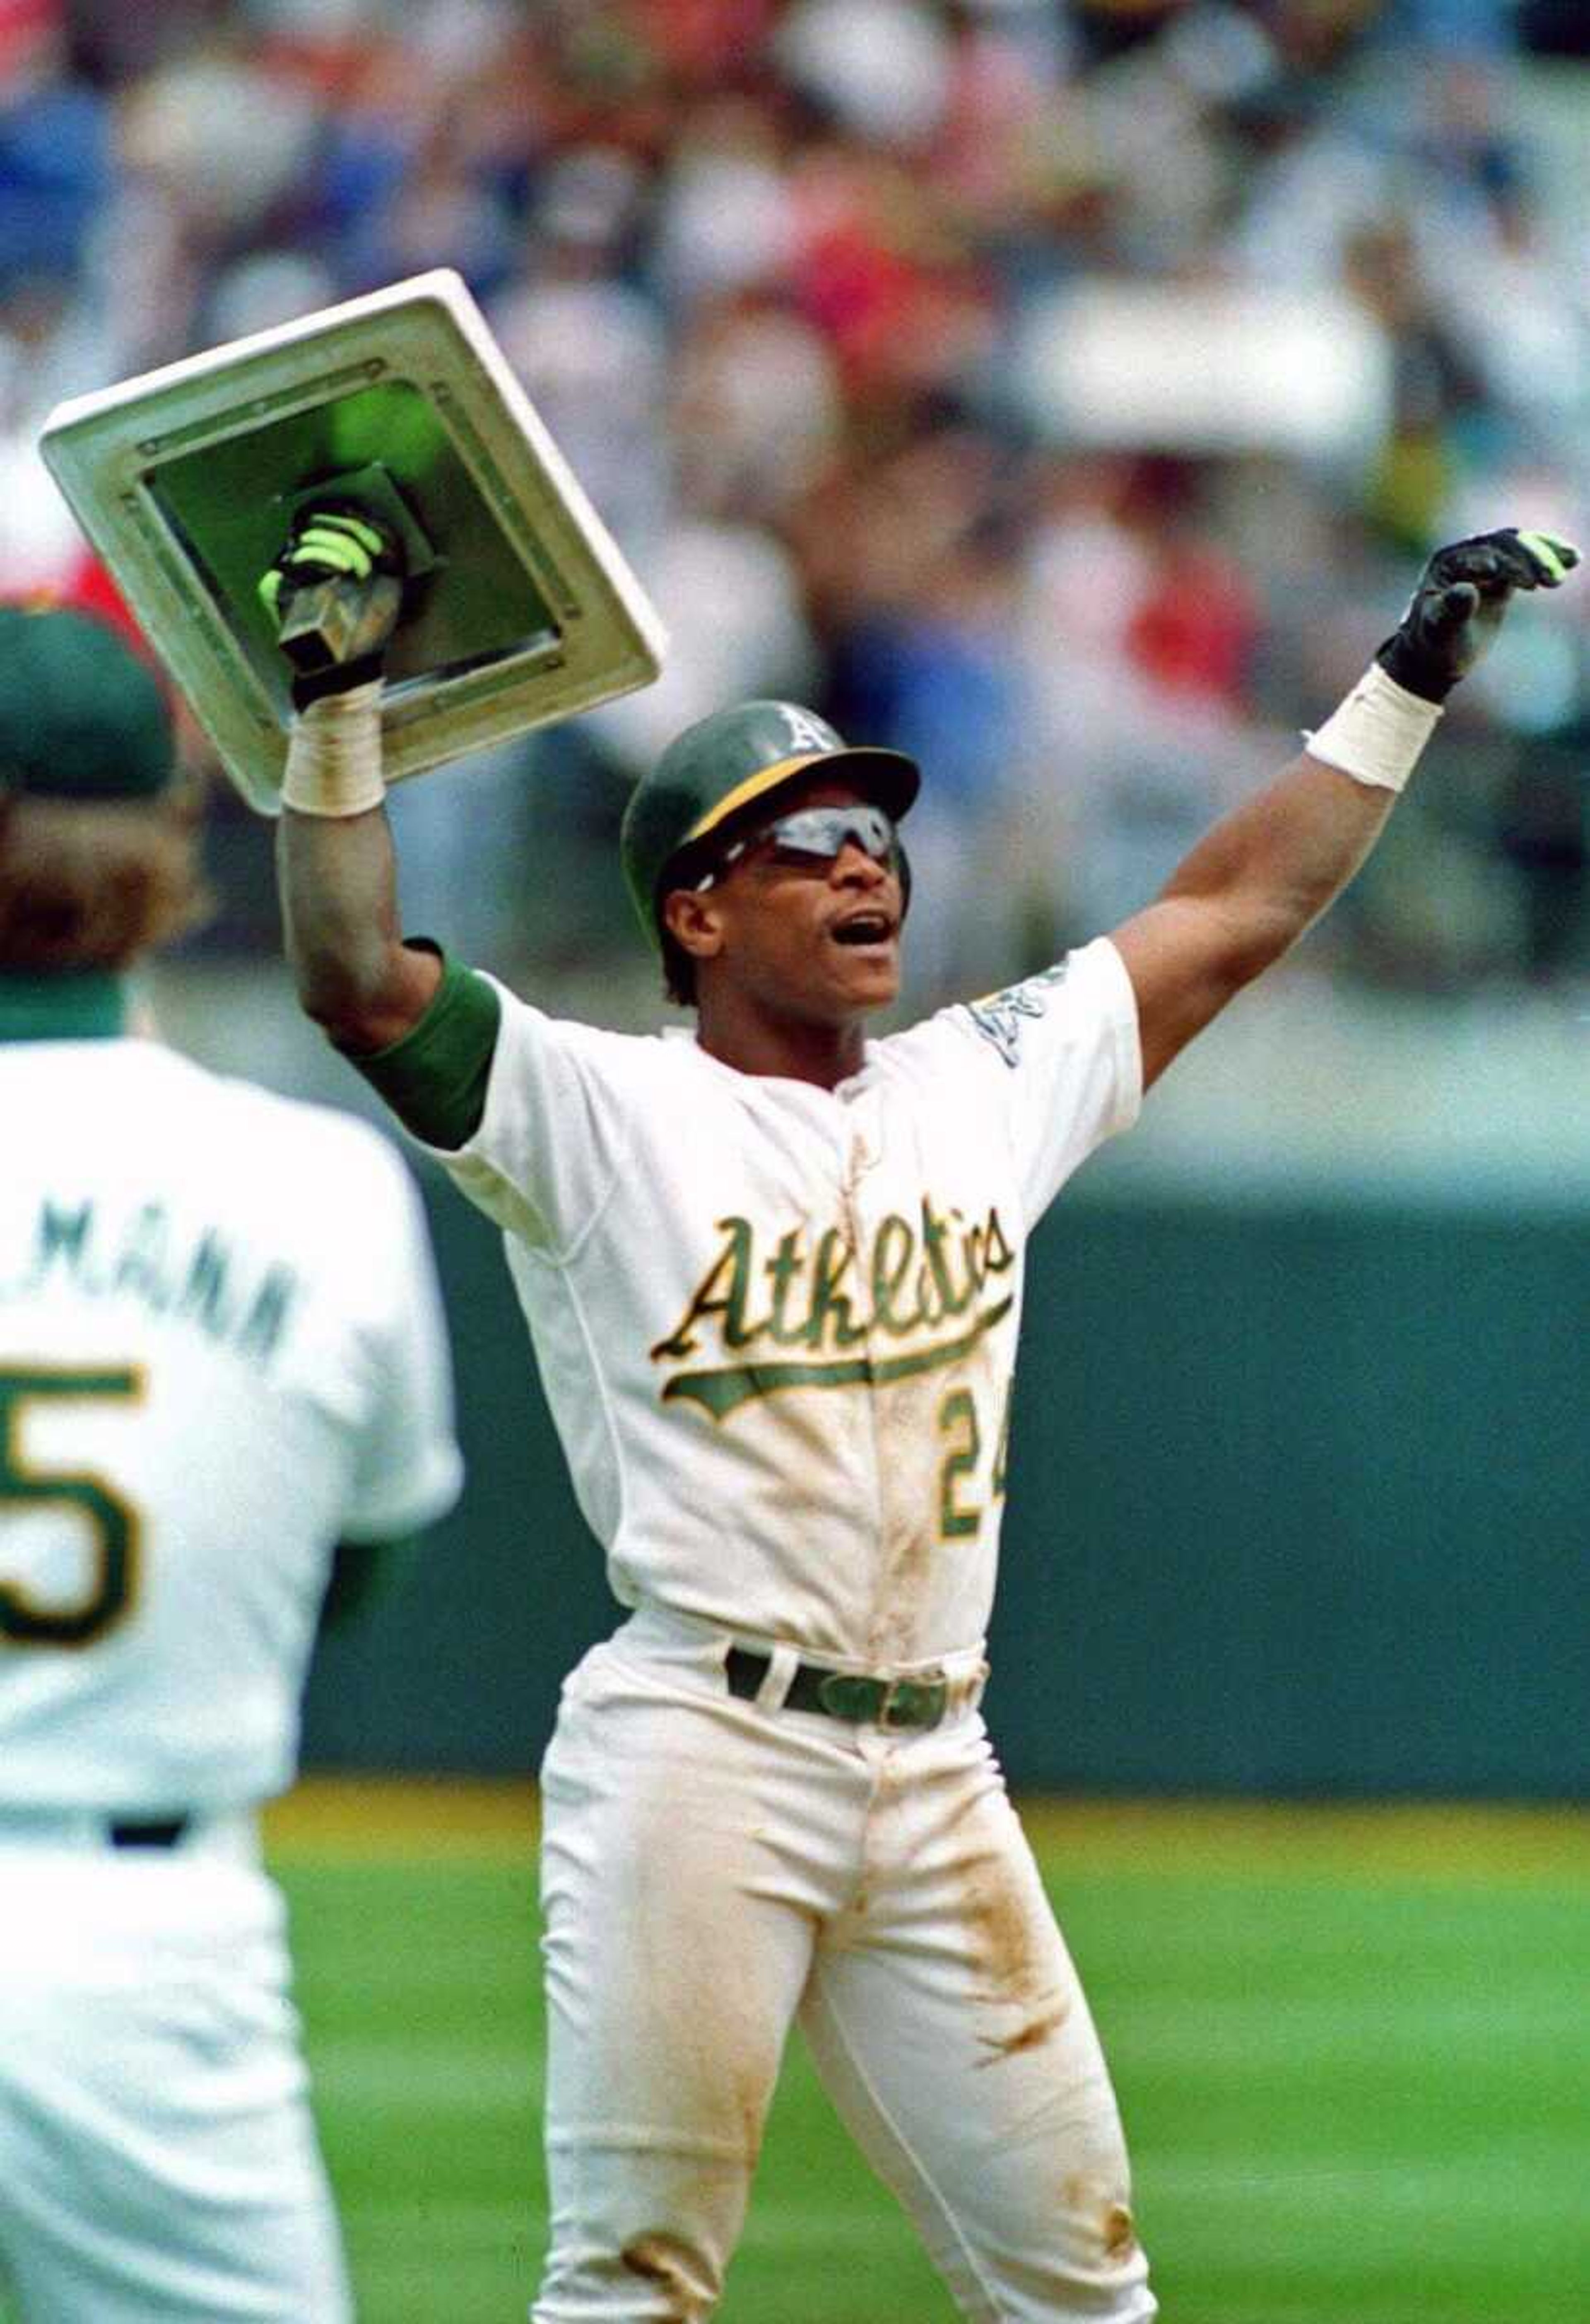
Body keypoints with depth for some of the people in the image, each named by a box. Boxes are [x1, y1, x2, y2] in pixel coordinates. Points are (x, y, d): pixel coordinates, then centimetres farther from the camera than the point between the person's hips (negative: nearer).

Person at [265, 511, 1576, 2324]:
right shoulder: (603, 1112, 0)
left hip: (935, 1772, 5)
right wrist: (339, 713, -18)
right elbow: (357, 981, -12)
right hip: (696, 1751, -5)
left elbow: (1237, 911, 21)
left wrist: (1412, 677, 22)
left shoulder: (989, 1086, 15)